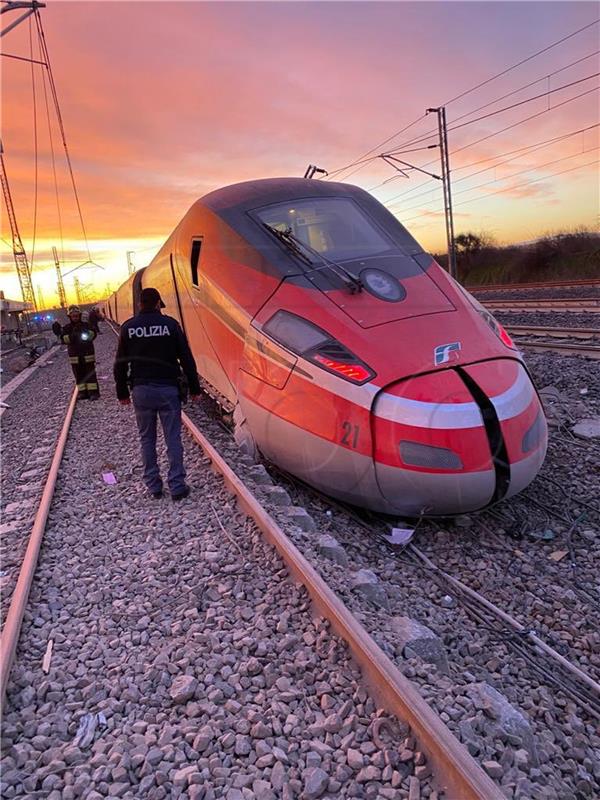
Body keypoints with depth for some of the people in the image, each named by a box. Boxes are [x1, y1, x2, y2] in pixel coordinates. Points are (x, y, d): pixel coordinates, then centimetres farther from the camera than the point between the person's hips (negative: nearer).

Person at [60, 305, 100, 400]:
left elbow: (93, 335, -9)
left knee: (90, 373, -2)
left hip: (88, 354, -2)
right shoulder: (66, 328, 5)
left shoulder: (86, 325, 3)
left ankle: (93, 392, -2)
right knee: (79, 374, 6)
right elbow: (63, 339, -7)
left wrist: (86, 332, -27)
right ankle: (82, 392, 12)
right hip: (74, 355, 2)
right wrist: (72, 336, -23)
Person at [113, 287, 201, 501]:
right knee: (173, 439, 3)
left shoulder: (128, 327, 4)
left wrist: (122, 392, 17)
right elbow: (186, 359, -3)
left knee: (147, 439, 13)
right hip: (168, 388, -2)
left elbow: (120, 364, 8)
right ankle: (177, 486, 4)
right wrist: (194, 388, 4)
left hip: (141, 390, 2)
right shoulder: (170, 324, -3)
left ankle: (153, 486, 16)